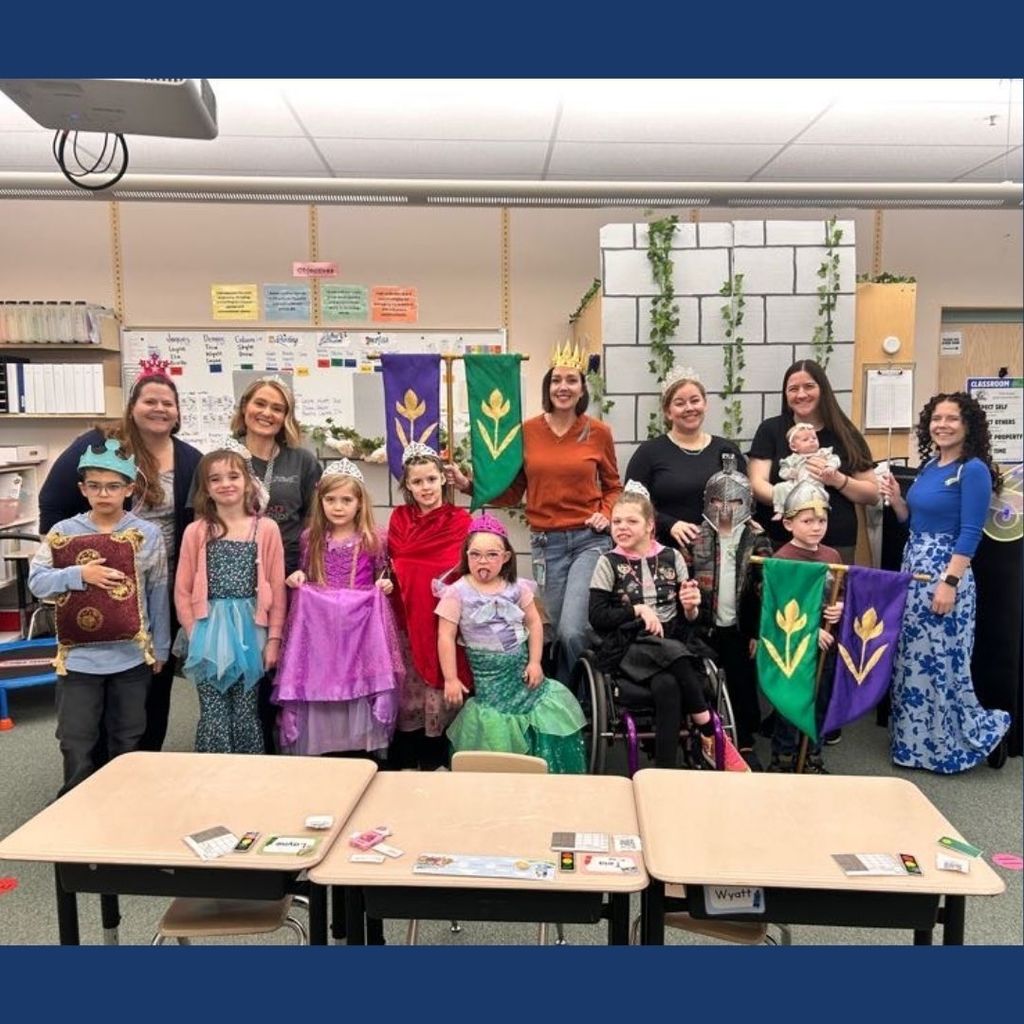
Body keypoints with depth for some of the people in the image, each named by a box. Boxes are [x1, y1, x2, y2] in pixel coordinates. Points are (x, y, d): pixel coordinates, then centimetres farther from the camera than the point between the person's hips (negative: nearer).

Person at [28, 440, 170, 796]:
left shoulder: (148, 534, -4)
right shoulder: (63, 532, -4)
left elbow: (158, 594, 1)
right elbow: (36, 580, -6)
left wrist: (159, 647, 4)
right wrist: (79, 574, -23)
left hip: (132, 654, 0)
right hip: (78, 655, 0)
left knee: (127, 740, 15)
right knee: (76, 741, 9)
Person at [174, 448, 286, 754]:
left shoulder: (267, 529, 0)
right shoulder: (196, 531, 2)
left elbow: (276, 588, 1)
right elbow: (183, 590, 4)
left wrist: (273, 638, -1)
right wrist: (195, 634, -2)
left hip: (250, 629, 0)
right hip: (209, 632, 0)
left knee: (246, 715, 7)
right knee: (214, 718, 3)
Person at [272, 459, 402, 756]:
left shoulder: (374, 539, 0)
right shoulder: (310, 537, 5)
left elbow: (381, 577, 11)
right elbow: (303, 577, 17)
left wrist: (386, 585, -10)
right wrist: (296, 578, -4)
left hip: (361, 624, -1)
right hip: (318, 624, 2)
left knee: (359, 685, -2)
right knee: (318, 684, 2)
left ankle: (361, 749, 11)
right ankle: (318, 748, 17)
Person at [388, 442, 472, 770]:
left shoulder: (459, 520, 1)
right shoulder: (399, 518, 11)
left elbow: (459, 568, -8)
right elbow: (392, 564, 5)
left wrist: (410, 569, -11)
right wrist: (390, 580, -15)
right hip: (406, 615, 2)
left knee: (439, 684, 2)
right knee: (408, 686, 7)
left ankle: (436, 760, 16)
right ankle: (405, 761, 19)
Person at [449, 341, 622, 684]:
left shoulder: (598, 432, 0)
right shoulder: (527, 431, 1)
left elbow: (613, 486, 13)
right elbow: (511, 492, 5)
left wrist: (606, 514, -5)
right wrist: (467, 484, -6)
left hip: (590, 540, -2)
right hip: (546, 543, 2)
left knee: (572, 631, -15)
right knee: (562, 632, 12)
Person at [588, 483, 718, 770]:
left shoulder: (672, 557, 9)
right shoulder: (608, 563, 3)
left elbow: (688, 619, 12)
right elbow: (596, 617, -3)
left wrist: (690, 608, -11)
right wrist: (638, 610, -12)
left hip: (674, 642, 2)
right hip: (628, 647, -2)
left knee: (667, 686, -32)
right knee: (673, 653, -34)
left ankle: (665, 769, -18)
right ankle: (709, 731, -18)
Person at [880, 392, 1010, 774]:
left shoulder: (973, 470, -12)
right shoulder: (929, 466, 11)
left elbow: (970, 534, -17)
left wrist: (950, 582, -22)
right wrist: (896, 499, -1)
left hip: (945, 573, -8)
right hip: (913, 569, 8)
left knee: (942, 660, -2)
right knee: (911, 658, 13)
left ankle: (951, 744, 17)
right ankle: (916, 740, 26)